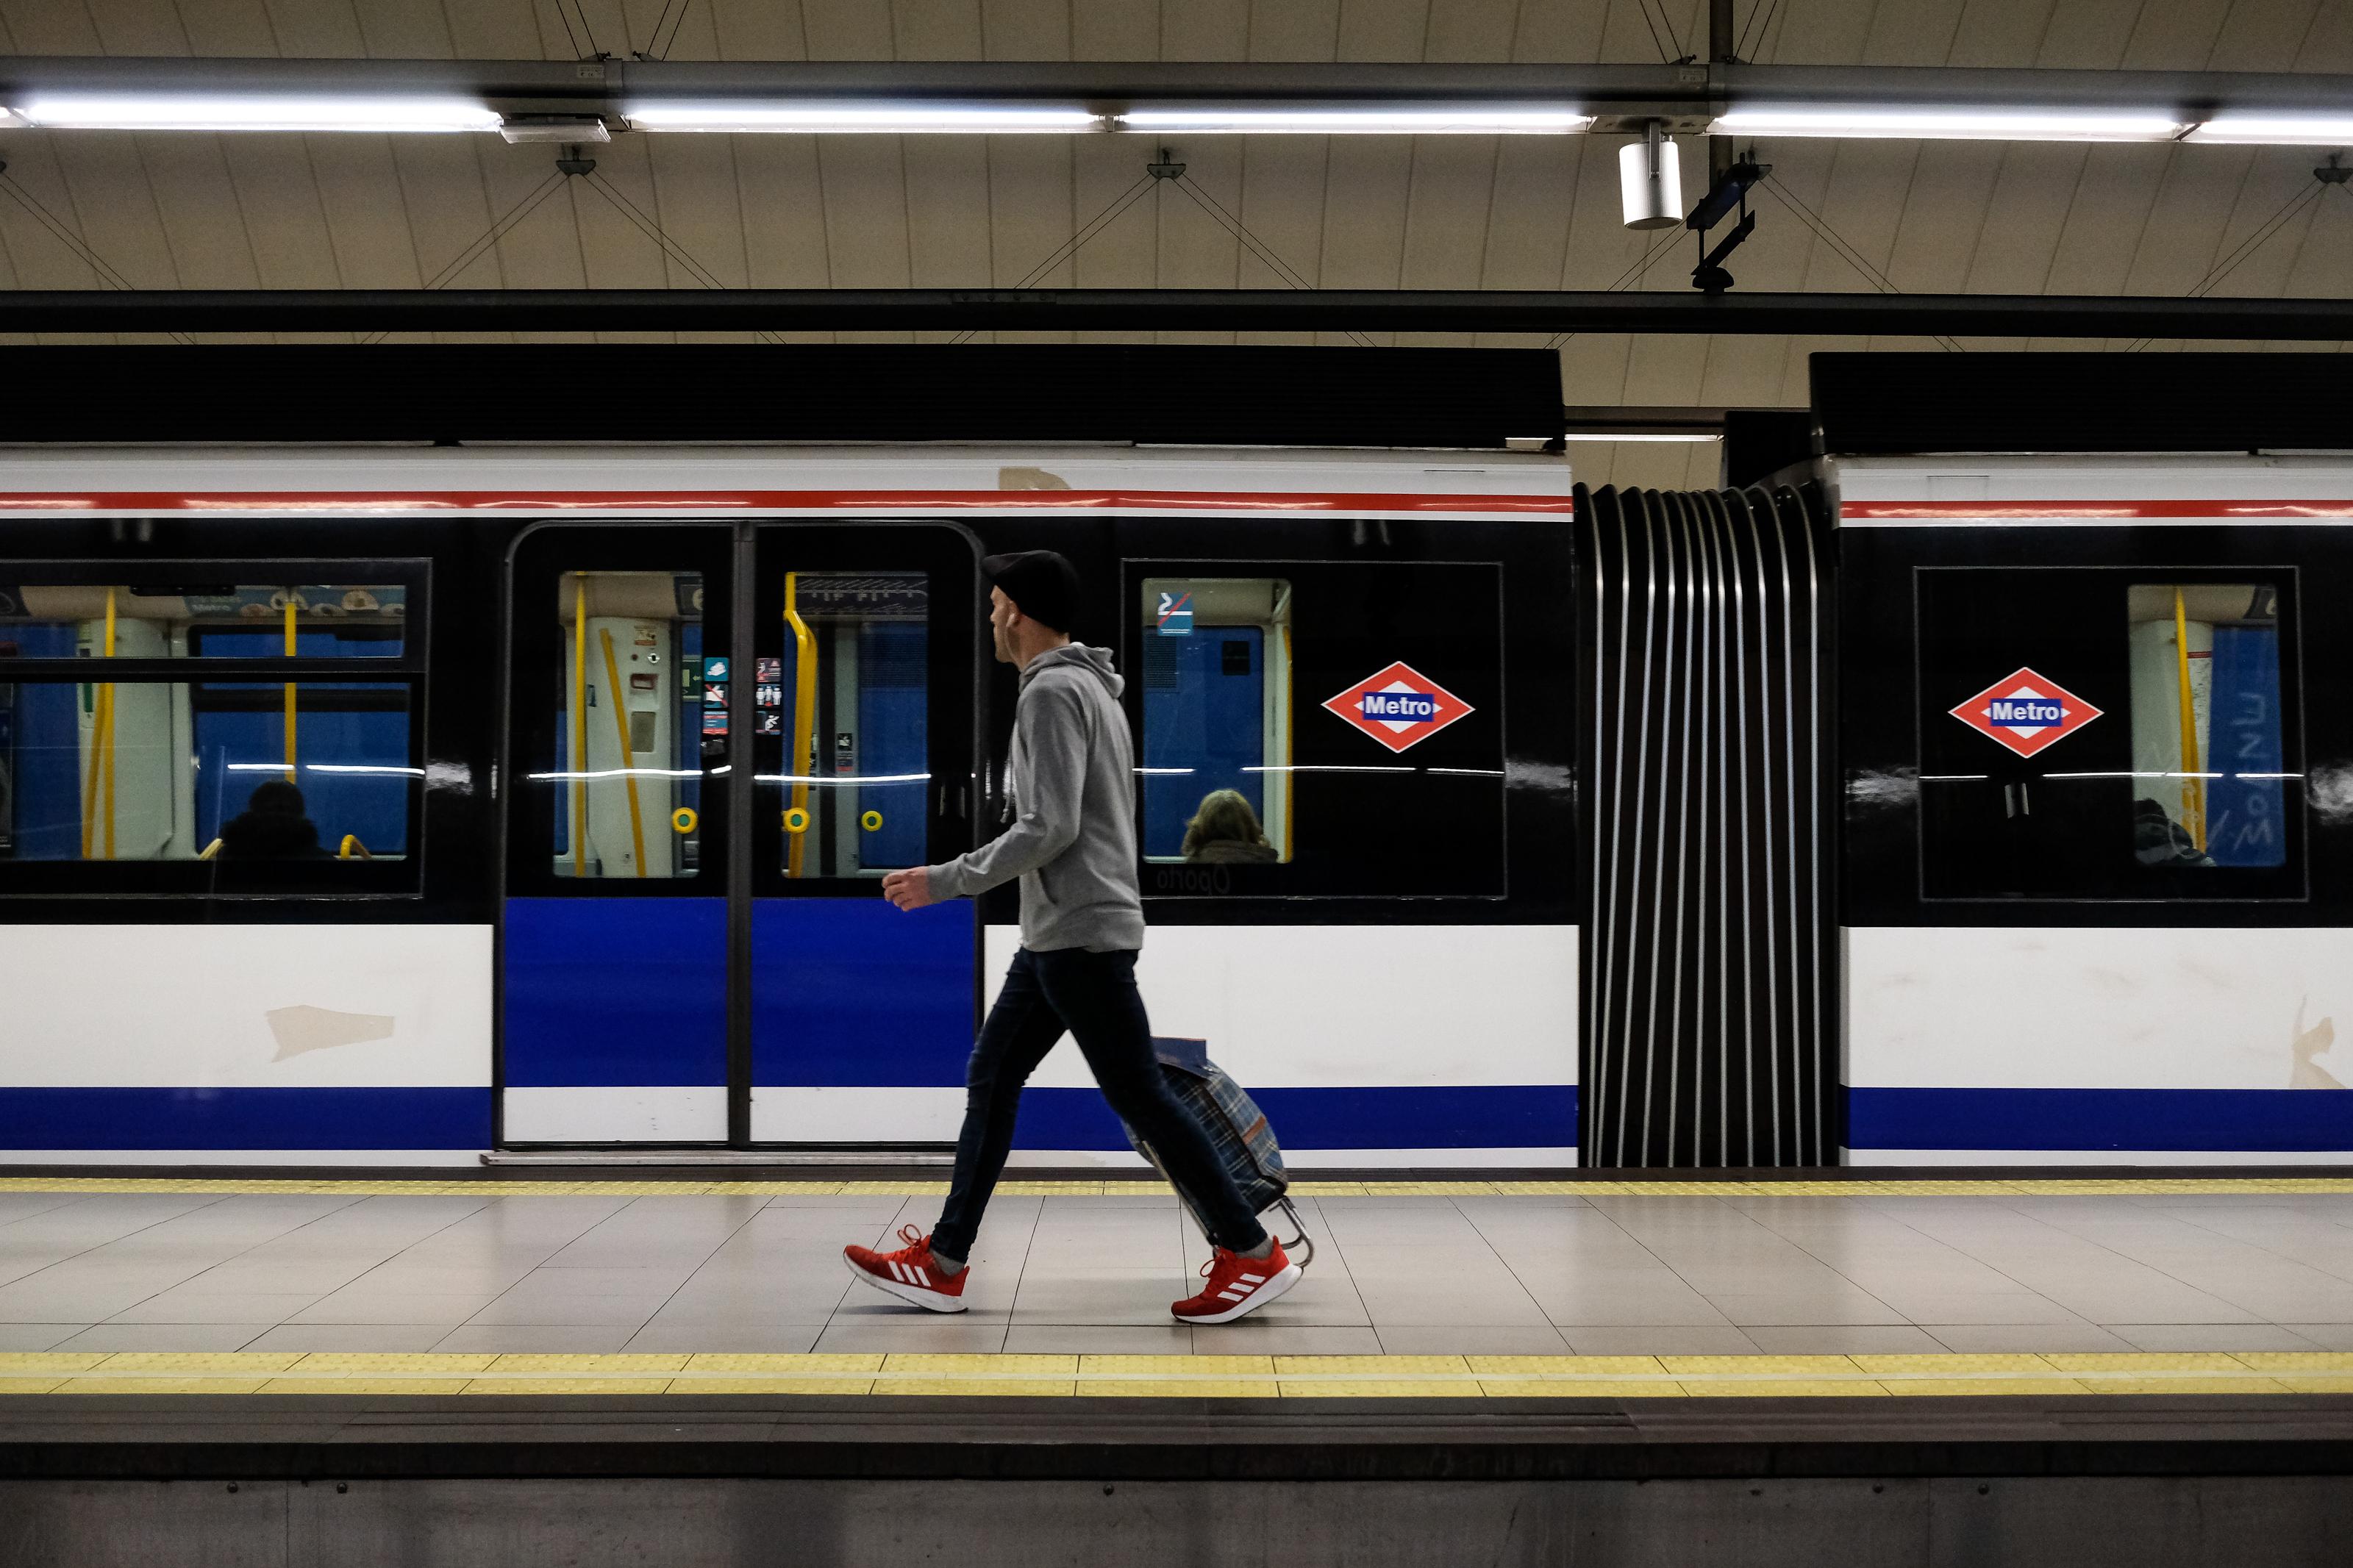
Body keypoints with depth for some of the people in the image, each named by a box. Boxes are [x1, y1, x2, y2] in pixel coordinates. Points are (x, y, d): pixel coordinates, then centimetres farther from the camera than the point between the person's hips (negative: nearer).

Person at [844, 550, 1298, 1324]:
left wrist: (944, 881, -15)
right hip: (1056, 934, 11)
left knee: (1138, 1093, -6)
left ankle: (1253, 1253, 1)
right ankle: (944, 1264, 14)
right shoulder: (1090, 688, 18)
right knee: (991, 1077, 11)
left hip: (1080, 932, -11)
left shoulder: (1053, 691, -14)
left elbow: (1050, 828, -21)